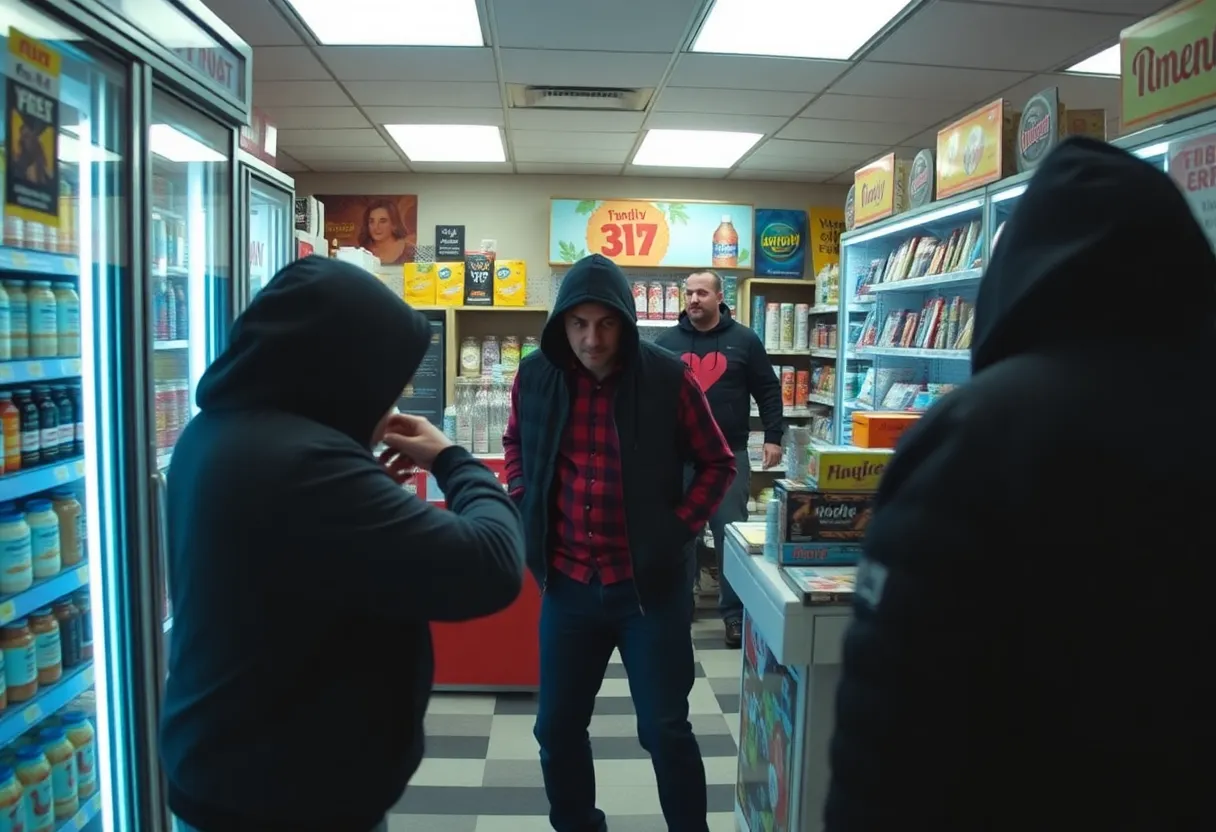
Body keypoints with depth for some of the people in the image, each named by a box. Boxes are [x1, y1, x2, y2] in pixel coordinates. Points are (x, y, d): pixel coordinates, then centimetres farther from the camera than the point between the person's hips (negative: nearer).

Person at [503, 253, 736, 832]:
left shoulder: (667, 378, -11)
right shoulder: (535, 376, -3)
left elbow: (718, 464, 1)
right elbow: (515, 445, 17)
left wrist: (679, 529, -8)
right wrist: (525, 509, 4)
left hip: (651, 583, -3)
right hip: (567, 583, 3)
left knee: (665, 730, 8)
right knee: (557, 727, 14)